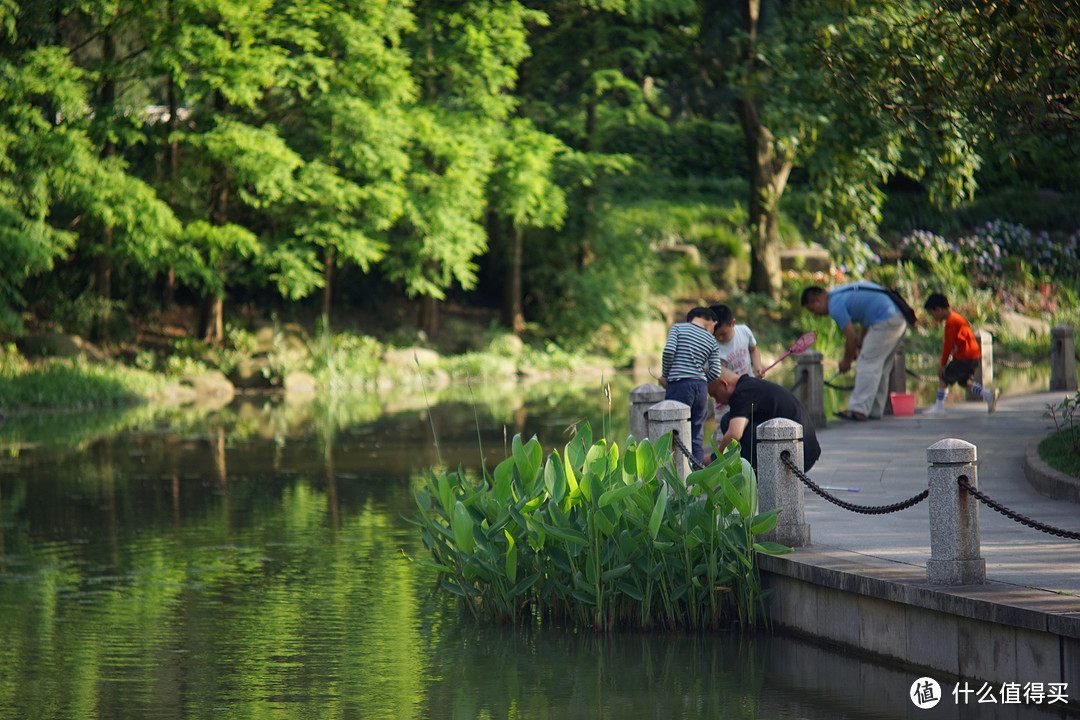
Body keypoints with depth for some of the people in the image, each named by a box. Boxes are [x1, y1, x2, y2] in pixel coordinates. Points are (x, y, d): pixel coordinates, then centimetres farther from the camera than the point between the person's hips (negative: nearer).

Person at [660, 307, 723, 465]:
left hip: (679, 386, -3)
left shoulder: (678, 328, 6)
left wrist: (665, 375, 3)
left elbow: (669, 350, -10)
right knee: (697, 438, 10)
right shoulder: (712, 341, 12)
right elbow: (715, 371, 3)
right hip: (701, 387, 3)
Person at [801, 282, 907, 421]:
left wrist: (846, 361, 7)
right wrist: (860, 345, 26)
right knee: (881, 369, 15)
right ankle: (875, 411, 18)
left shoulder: (835, 305, -10)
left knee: (867, 366, -7)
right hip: (899, 320, 10)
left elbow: (851, 337, -8)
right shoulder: (841, 293, 20)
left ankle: (859, 410, -10)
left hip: (885, 324, -10)